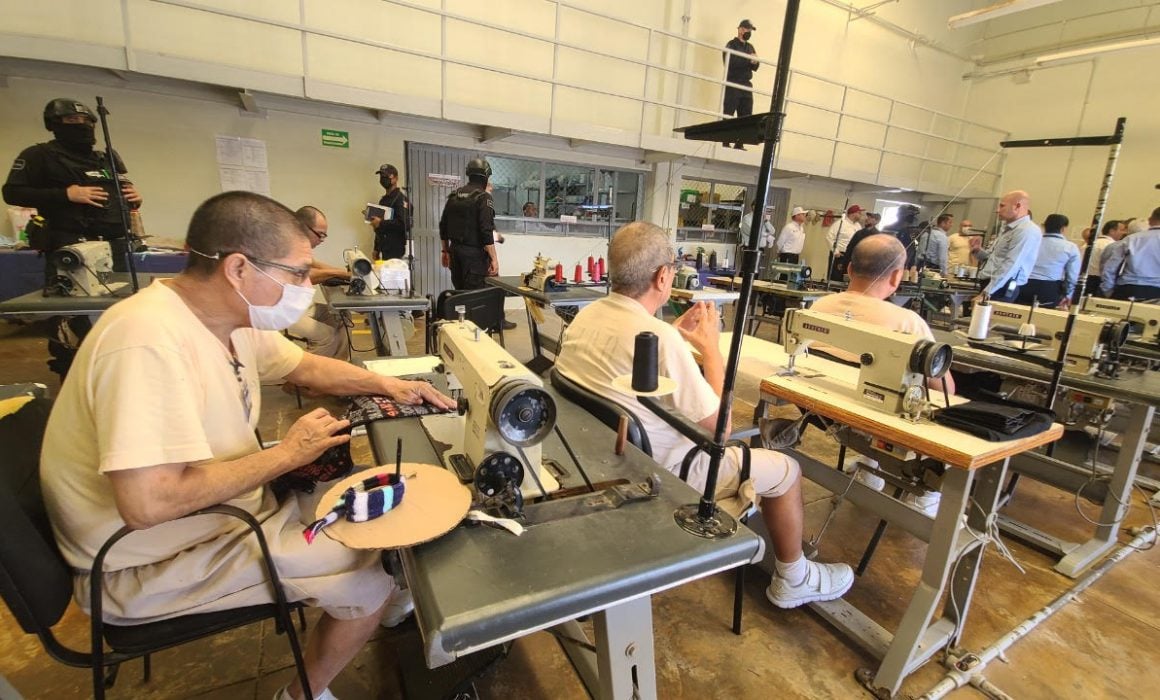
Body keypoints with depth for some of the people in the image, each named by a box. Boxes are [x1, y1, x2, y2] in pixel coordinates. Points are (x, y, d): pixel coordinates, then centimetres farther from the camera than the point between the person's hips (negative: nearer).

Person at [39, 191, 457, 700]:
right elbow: (148, 503, -36)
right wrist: (287, 454, -25)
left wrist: (385, 384, 1)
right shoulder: (151, 341, -32)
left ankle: (381, 612, 35)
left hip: (228, 508, 8)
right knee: (372, 576, -10)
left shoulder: (233, 316, -4)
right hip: (156, 562, -8)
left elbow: (303, 366, 13)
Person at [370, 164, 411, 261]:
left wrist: (381, 223, -17)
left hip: (396, 250, -8)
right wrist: (376, 248, 21)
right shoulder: (383, 200, 20)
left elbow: (405, 224, -20)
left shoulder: (401, 199, -7)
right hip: (384, 248, 8)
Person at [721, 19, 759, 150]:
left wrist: (754, 62, -8)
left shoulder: (750, 47, 21)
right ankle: (725, 143, -10)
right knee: (728, 115, -10)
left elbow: (756, 67, 14)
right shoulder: (731, 44, 1)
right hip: (732, 84, -7)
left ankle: (739, 144, 5)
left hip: (746, 85, 7)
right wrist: (748, 60, -17)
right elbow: (730, 62, -16)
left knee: (746, 116, 3)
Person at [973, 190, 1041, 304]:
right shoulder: (1008, 228, 19)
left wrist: (986, 293, -23)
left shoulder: (1026, 230, -13)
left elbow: (1010, 266, -21)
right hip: (990, 284, 10)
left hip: (1001, 289, -9)